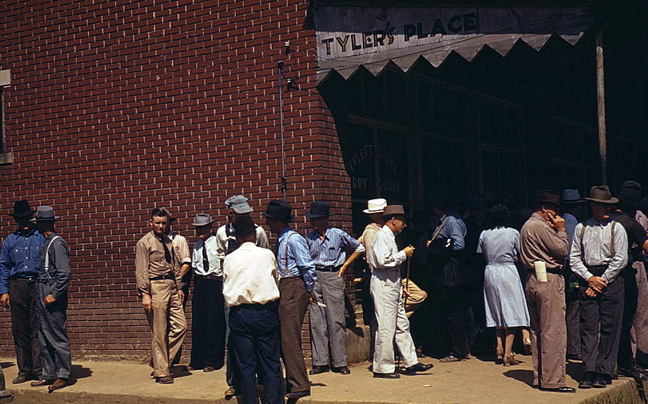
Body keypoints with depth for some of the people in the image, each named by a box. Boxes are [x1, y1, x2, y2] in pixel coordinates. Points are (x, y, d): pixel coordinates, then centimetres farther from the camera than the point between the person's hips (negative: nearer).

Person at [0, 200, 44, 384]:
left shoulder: (42, 237, 6)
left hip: (38, 284, -3)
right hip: (17, 286, 3)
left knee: (37, 330, -6)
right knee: (19, 330, 4)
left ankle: (39, 370, -2)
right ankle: (24, 370, 11)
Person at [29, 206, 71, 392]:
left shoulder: (57, 243, -13)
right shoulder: (47, 243, 15)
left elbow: (64, 274, -18)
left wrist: (54, 294, -19)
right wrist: (42, 293, 12)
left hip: (52, 294, -10)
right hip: (42, 294, 10)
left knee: (57, 337, -4)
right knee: (44, 338, 12)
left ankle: (63, 375, 2)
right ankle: (48, 374, 19)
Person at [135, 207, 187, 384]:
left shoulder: (168, 241, 16)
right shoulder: (144, 243, -4)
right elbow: (141, 270, -9)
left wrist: (179, 287, 16)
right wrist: (145, 294, -15)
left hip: (171, 286, 7)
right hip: (155, 287, -7)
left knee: (181, 326, 3)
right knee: (159, 333, -2)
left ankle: (160, 360, 17)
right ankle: (161, 371, 8)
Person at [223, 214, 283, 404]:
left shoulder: (229, 259, 2)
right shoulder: (267, 254, 0)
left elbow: (225, 288, 11)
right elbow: (276, 280, 15)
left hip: (239, 314, 1)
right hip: (265, 312, -1)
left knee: (246, 365, 6)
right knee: (271, 363, 5)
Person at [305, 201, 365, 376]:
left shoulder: (338, 235, -2)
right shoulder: (309, 237, 8)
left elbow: (359, 248, 10)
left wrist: (344, 266, 6)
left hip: (333, 276, -3)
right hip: (314, 277, 3)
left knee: (336, 320, -3)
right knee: (316, 321, 1)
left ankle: (339, 363, 3)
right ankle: (320, 362, 6)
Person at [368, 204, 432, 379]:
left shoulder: (390, 237, 20)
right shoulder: (381, 236, -11)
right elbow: (383, 260, -23)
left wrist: (400, 285, 19)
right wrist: (404, 254, -12)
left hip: (393, 285, 10)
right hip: (383, 286, -10)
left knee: (402, 325, 11)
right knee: (386, 327, -6)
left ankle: (411, 363, 15)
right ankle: (382, 367, 0)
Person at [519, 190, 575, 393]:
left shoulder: (526, 226, 18)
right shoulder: (541, 227, -14)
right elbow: (563, 250, -14)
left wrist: (556, 230, 13)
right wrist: (561, 230, 1)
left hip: (533, 280, 11)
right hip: (549, 281, -10)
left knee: (537, 330, 12)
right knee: (554, 332, -7)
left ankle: (539, 377, 17)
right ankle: (552, 380, -6)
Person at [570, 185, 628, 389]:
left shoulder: (616, 228, 2)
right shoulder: (581, 228, 8)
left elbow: (621, 259, -3)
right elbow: (574, 258, 8)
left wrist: (601, 281, -7)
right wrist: (590, 278, -5)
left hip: (611, 280, -2)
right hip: (588, 279, 2)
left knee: (609, 328, -1)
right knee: (588, 327, -2)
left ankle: (604, 372, 5)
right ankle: (589, 372, 0)